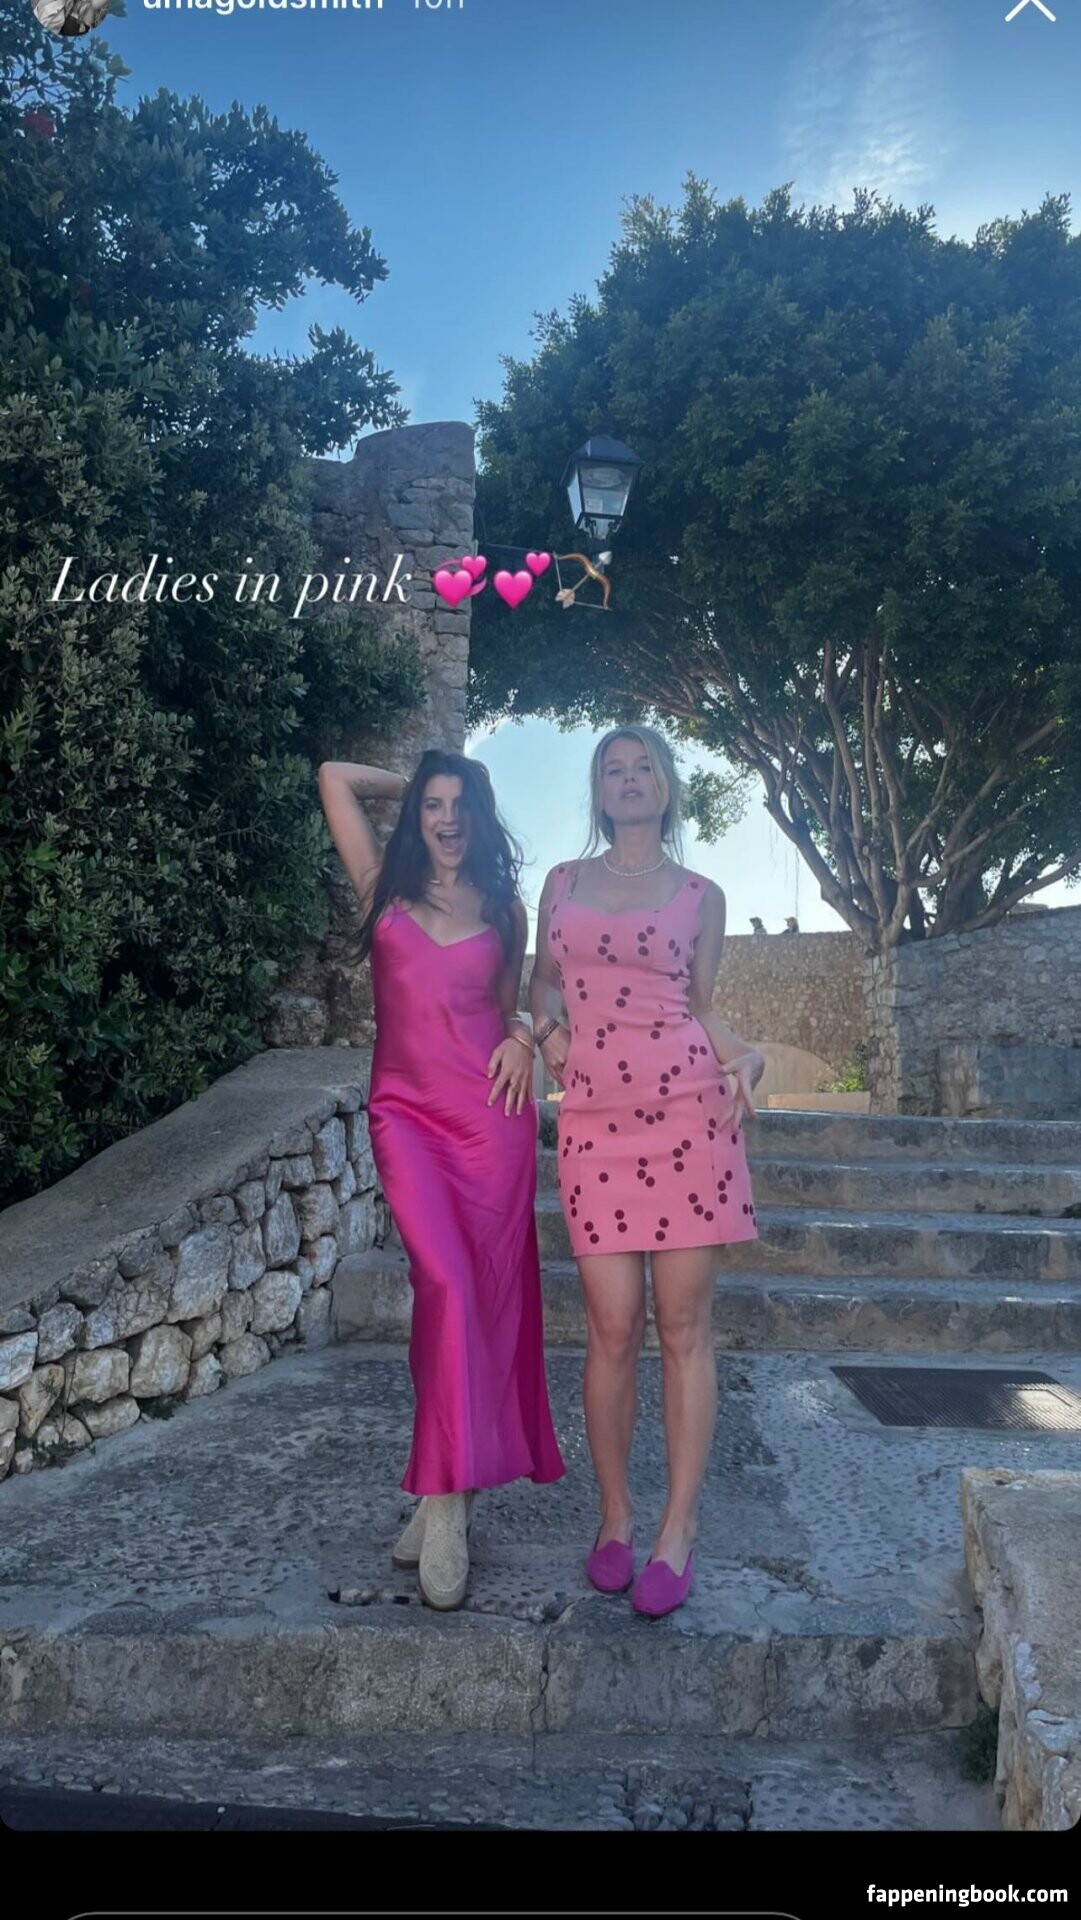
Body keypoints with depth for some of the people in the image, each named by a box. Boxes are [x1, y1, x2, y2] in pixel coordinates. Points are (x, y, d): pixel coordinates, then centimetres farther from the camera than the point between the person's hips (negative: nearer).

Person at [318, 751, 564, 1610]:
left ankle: (444, 1490, 11)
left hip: (492, 1114, 2)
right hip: (407, 1113, -2)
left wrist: (524, 1037, 1)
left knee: (486, 1296, 0)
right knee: (446, 1285, -17)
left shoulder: (504, 906, 14)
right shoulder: (384, 886, 10)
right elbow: (335, 777, 11)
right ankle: (447, 1497, -9)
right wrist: (414, 783, 21)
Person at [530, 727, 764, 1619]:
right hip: (594, 1119, 1)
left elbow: (703, 1005, 13)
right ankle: (615, 1514, 18)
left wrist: (744, 1056, -6)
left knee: (684, 1326, 0)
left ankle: (679, 1528, 10)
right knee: (613, 1327, 1)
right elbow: (543, 978, 23)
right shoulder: (565, 882, 14)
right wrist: (547, 1025, 2)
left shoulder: (701, 896, 10)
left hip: (688, 1111, -1)